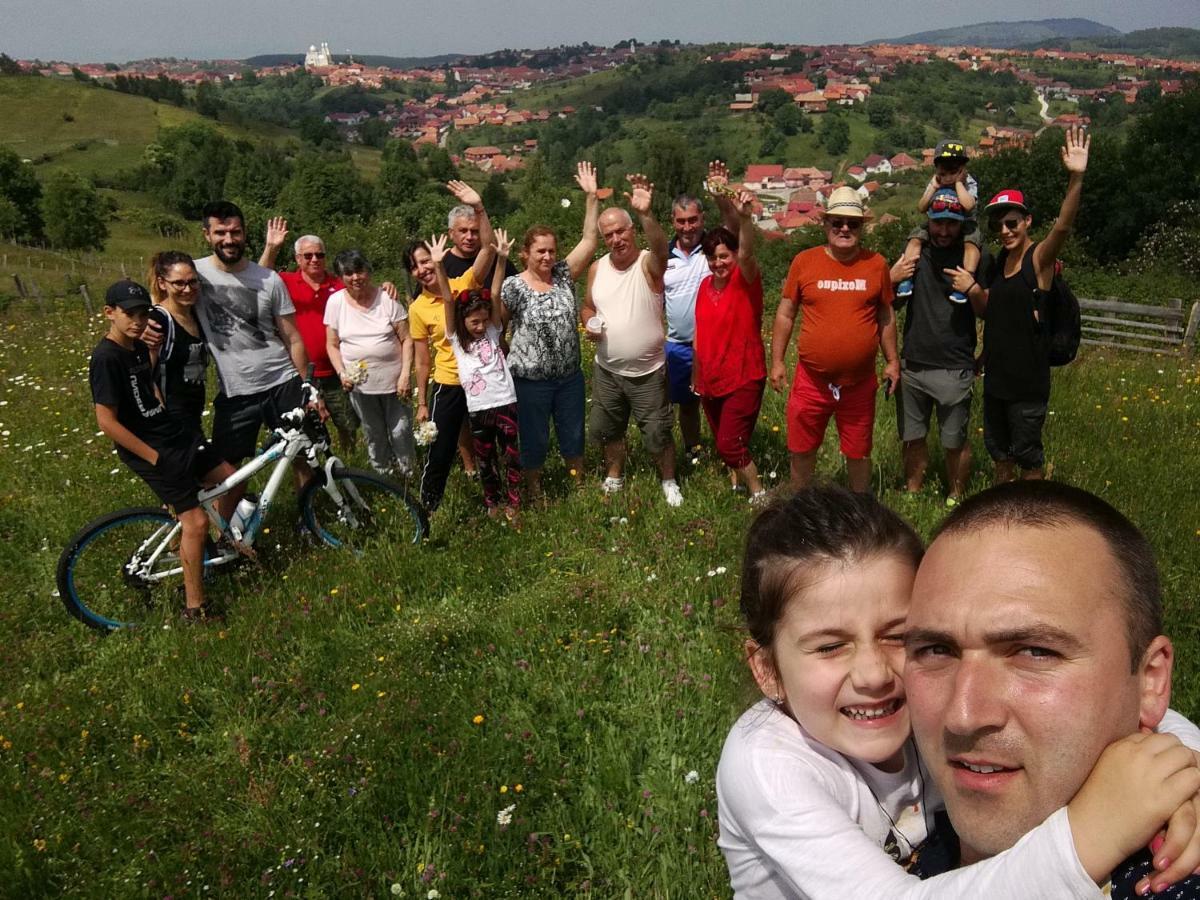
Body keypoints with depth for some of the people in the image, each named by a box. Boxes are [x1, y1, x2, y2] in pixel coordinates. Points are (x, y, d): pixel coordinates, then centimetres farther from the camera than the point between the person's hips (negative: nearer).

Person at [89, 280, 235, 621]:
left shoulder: (140, 348, 7)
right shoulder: (106, 358, -19)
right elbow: (107, 421, -21)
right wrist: (154, 457, -18)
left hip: (176, 436, 9)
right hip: (150, 451, -9)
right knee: (196, 521, -10)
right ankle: (194, 607, 1)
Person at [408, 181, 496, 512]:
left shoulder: (466, 284, -4)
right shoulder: (418, 309, -3)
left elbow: (489, 249, -19)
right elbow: (422, 361, 1)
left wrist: (478, 208, -30)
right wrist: (422, 403, 2)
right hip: (448, 386, 0)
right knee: (438, 454, 5)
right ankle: (427, 510, 25)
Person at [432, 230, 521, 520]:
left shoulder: (493, 331, 3)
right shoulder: (455, 338, 1)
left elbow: (495, 295, -7)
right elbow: (448, 301, -9)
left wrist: (501, 258, -15)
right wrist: (439, 266, -19)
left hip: (505, 403, 0)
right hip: (477, 409, 0)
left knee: (512, 455, 8)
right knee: (485, 459, 13)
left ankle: (512, 502, 23)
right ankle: (491, 503, 30)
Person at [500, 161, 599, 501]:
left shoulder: (564, 275, -1)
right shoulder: (513, 287, -11)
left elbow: (590, 240, -5)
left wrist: (592, 196, -10)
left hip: (570, 376, 4)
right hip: (531, 381, -4)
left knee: (573, 436, 17)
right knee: (534, 441, 11)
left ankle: (580, 486, 36)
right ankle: (535, 495, 30)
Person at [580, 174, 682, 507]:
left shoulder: (649, 264, -15)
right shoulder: (597, 268, 0)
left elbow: (661, 249, -40)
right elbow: (587, 307, 13)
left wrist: (646, 214, -57)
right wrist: (589, 324, -11)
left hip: (648, 372, -5)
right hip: (607, 370, 5)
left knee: (658, 433, 6)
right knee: (608, 429, 20)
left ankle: (669, 482, 29)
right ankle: (614, 477, 43)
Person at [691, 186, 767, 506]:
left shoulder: (745, 280, -12)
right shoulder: (705, 285, 5)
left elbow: (747, 253, -36)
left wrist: (744, 217, -55)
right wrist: (696, 375, 18)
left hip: (743, 378, -7)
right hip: (710, 381, 7)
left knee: (730, 445, -9)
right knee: (724, 442, 17)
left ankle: (759, 496, 9)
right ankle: (739, 482, 37)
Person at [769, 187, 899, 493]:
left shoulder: (876, 264, 0)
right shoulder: (804, 261, -3)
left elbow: (886, 316, 10)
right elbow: (785, 313, 3)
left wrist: (892, 361, 9)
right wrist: (777, 361, 1)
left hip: (859, 383, 1)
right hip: (811, 380, 0)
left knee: (859, 453, 15)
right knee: (802, 450, 12)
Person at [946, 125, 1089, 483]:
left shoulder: (1039, 258, -13)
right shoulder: (998, 260, 6)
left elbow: (1063, 226, -33)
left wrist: (1076, 178, -46)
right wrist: (972, 290, -9)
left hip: (1028, 379, -7)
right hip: (996, 375, 7)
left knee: (1027, 455, 6)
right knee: (999, 450, 21)